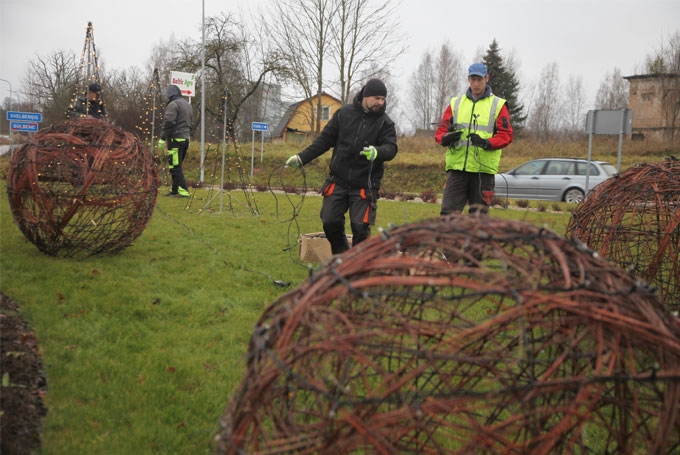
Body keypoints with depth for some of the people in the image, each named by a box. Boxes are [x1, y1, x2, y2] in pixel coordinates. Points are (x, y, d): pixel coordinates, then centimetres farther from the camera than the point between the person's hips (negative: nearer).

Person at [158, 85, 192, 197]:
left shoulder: (173, 104, -10)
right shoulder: (187, 104, 19)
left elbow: (169, 123, -17)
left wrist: (162, 138, -13)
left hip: (175, 139, -9)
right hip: (185, 138, 9)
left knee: (175, 167, -9)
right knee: (176, 166, 15)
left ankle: (183, 191, -14)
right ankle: (174, 190, 17)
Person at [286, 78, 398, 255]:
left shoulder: (385, 122, 0)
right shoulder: (344, 113, 4)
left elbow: (391, 148, -13)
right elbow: (325, 139, 10)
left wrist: (377, 152, -36)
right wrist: (302, 157, 4)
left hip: (365, 185, -2)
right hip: (338, 181, 2)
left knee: (360, 227, -6)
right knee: (330, 222, 2)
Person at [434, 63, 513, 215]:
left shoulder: (498, 105, 7)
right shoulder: (455, 103, 15)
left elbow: (506, 135, 0)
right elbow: (441, 131, 11)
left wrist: (487, 143, -19)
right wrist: (446, 138, -13)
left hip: (483, 169, -1)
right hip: (457, 167, 2)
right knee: (448, 212, -5)